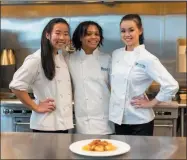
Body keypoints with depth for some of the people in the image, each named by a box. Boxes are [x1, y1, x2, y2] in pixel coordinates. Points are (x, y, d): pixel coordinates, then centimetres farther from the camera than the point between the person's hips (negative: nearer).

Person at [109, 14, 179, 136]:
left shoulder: (147, 59, -16)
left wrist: (151, 103, -12)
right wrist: (114, 97, 8)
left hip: (139, 121, -6)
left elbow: (172, 86, -20)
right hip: (118, 119, 6)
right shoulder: (116, 54, 3)